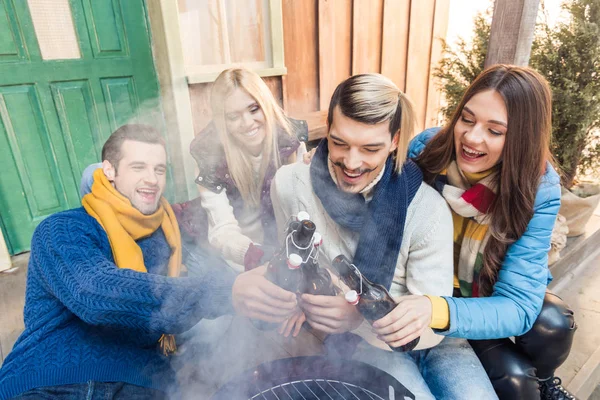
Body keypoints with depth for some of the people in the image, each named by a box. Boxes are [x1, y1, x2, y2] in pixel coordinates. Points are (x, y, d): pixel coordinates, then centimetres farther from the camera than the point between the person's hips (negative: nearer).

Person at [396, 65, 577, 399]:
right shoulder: (425, 150, -22)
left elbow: (518, 305, -30)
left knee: (552, 324, -27)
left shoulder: (539, 190, -23)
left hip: (488, 293, 1)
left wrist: (439, 311, -49)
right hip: (431, 288, -1)